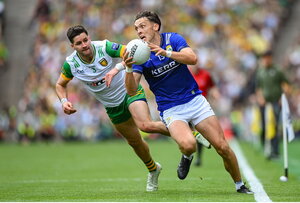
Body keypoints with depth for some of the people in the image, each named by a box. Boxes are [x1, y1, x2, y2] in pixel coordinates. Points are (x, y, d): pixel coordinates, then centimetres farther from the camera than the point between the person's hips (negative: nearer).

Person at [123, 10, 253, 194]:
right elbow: (132, 91, -16)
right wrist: (129, 69, -35)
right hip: (170, 109, -1)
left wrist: (167, 53, -36)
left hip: (195, 100, 1)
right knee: (188, 144, -31)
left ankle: (240, 185, 17)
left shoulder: (173, 39, -3)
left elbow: (192, 58, -22)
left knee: (222, 146, -5)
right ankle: (187, 157, 6)